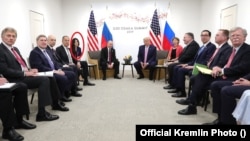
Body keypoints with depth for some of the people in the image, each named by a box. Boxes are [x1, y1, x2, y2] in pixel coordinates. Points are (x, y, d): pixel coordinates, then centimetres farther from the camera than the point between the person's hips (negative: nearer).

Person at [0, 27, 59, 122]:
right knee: (44, 80, -22)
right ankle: (41, 113, -18)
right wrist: (25, 73, -17)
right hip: (16, 79, -8)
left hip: (25, 75, 8)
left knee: (47, 79, -13)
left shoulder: (15, 49, 20)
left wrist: (29, 70, -1)